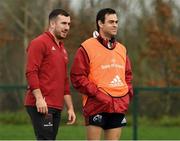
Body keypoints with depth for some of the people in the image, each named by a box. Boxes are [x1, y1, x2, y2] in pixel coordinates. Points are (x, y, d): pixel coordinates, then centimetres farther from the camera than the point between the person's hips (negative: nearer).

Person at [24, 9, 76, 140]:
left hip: (56, 107, 9)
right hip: (41, 105, -9)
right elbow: (31, 72, -14)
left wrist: (70, 107, 21)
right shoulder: (39, 43, -5)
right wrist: (39, 98, -22)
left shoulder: (62, 49, 22)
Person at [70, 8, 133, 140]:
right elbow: (77, 77, -8)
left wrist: (128, 93, 8)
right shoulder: (87, 47, -4)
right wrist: (96, 93, -13)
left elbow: (128, 75, 24)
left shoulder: (121, 49, 16)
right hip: (97, 105, -6)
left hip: (119, 106, 6)